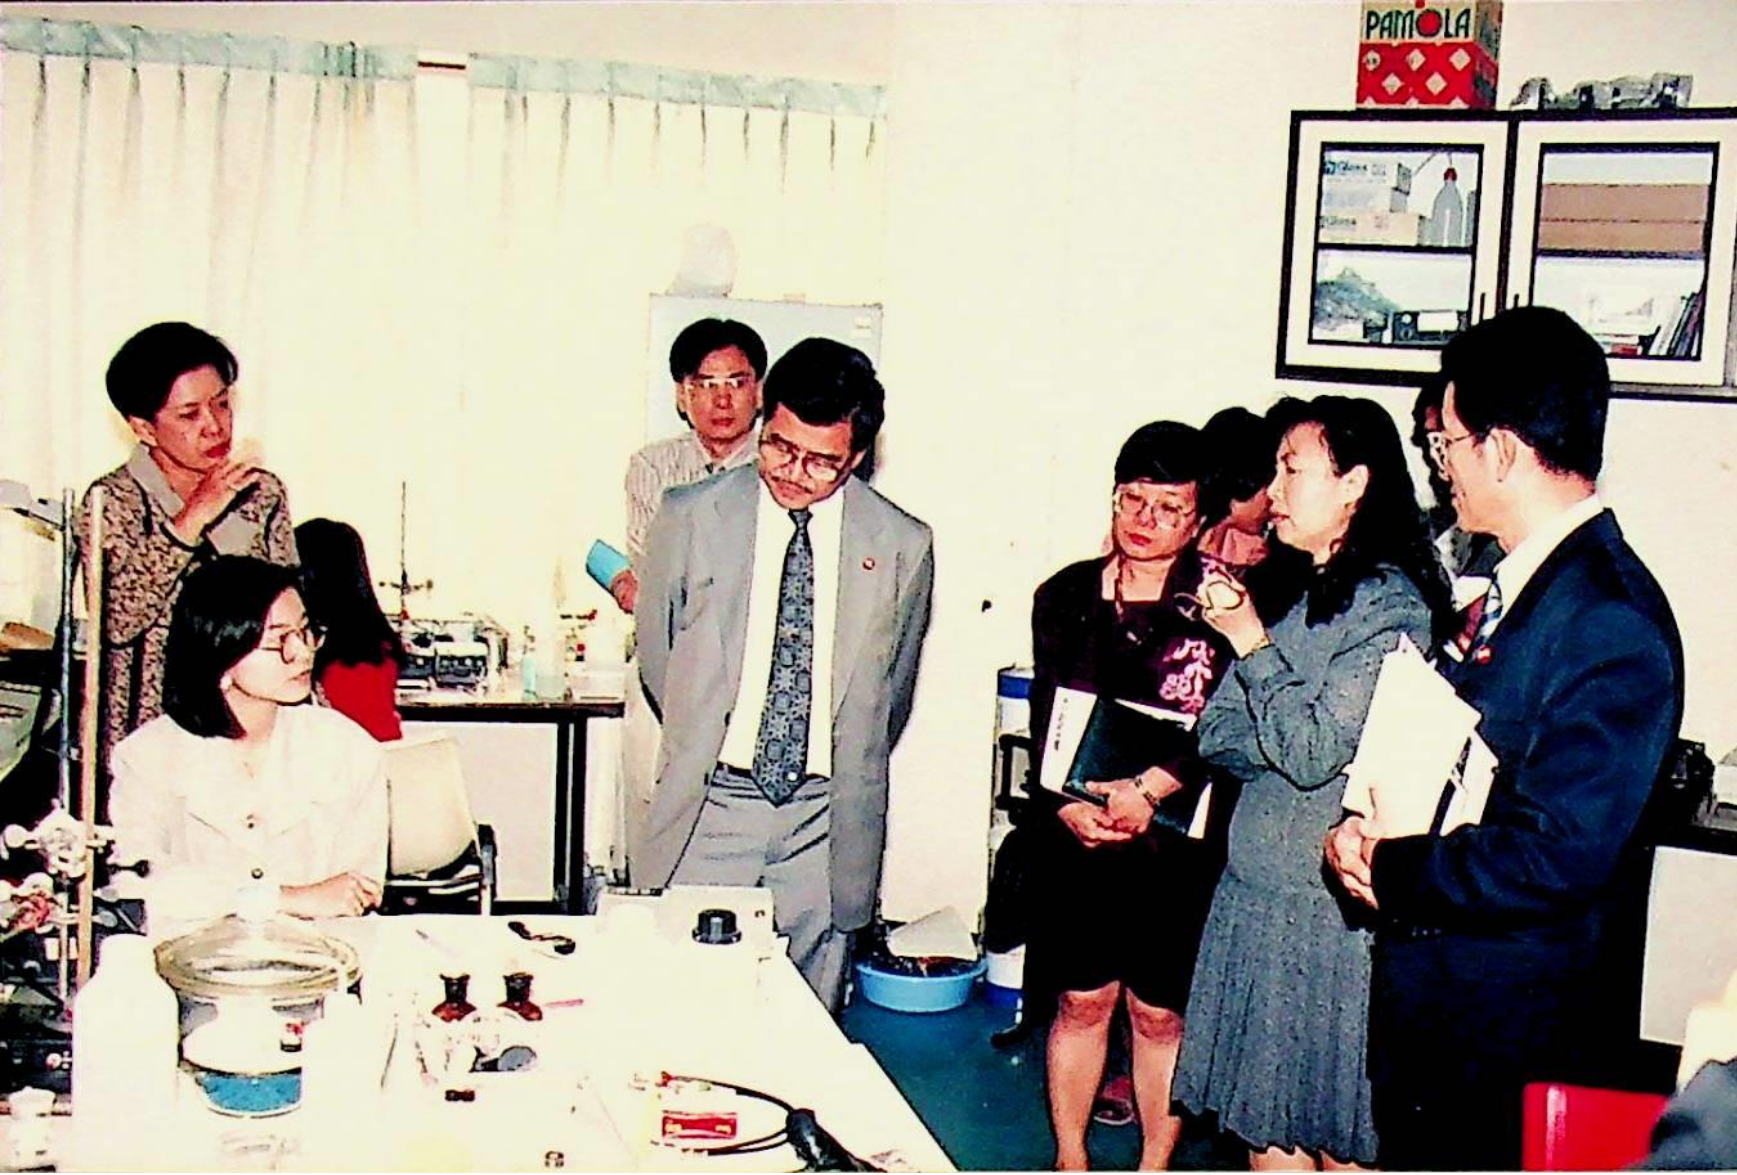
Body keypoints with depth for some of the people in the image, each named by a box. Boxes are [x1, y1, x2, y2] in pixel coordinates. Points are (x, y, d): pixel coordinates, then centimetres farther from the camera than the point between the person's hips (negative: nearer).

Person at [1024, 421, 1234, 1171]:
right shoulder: (1066, 596, 8)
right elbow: (1043, 719, 5)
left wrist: (1151, 787, -23)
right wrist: (1067, 806, -11)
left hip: (1178, 843, -2)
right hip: (1077, 835, 3)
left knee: (1161, 1013, 6)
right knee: (1081, 1002, 10)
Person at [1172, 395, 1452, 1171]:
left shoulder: (1390, 604, -12)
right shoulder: (1296, 589, 12)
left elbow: (1312, 753, -18)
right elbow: (1219, 736, 9)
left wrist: (1251, 642, -12)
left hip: (1333, 900, -8)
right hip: (1257, 887, 8)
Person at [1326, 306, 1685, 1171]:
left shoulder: (1610, 621, -22)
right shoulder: (1522, 583, 7)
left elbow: (1557, 856, -27)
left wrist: (1391, 873, -15)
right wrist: (1367, 828, -2)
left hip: (1509, 1034, -9)